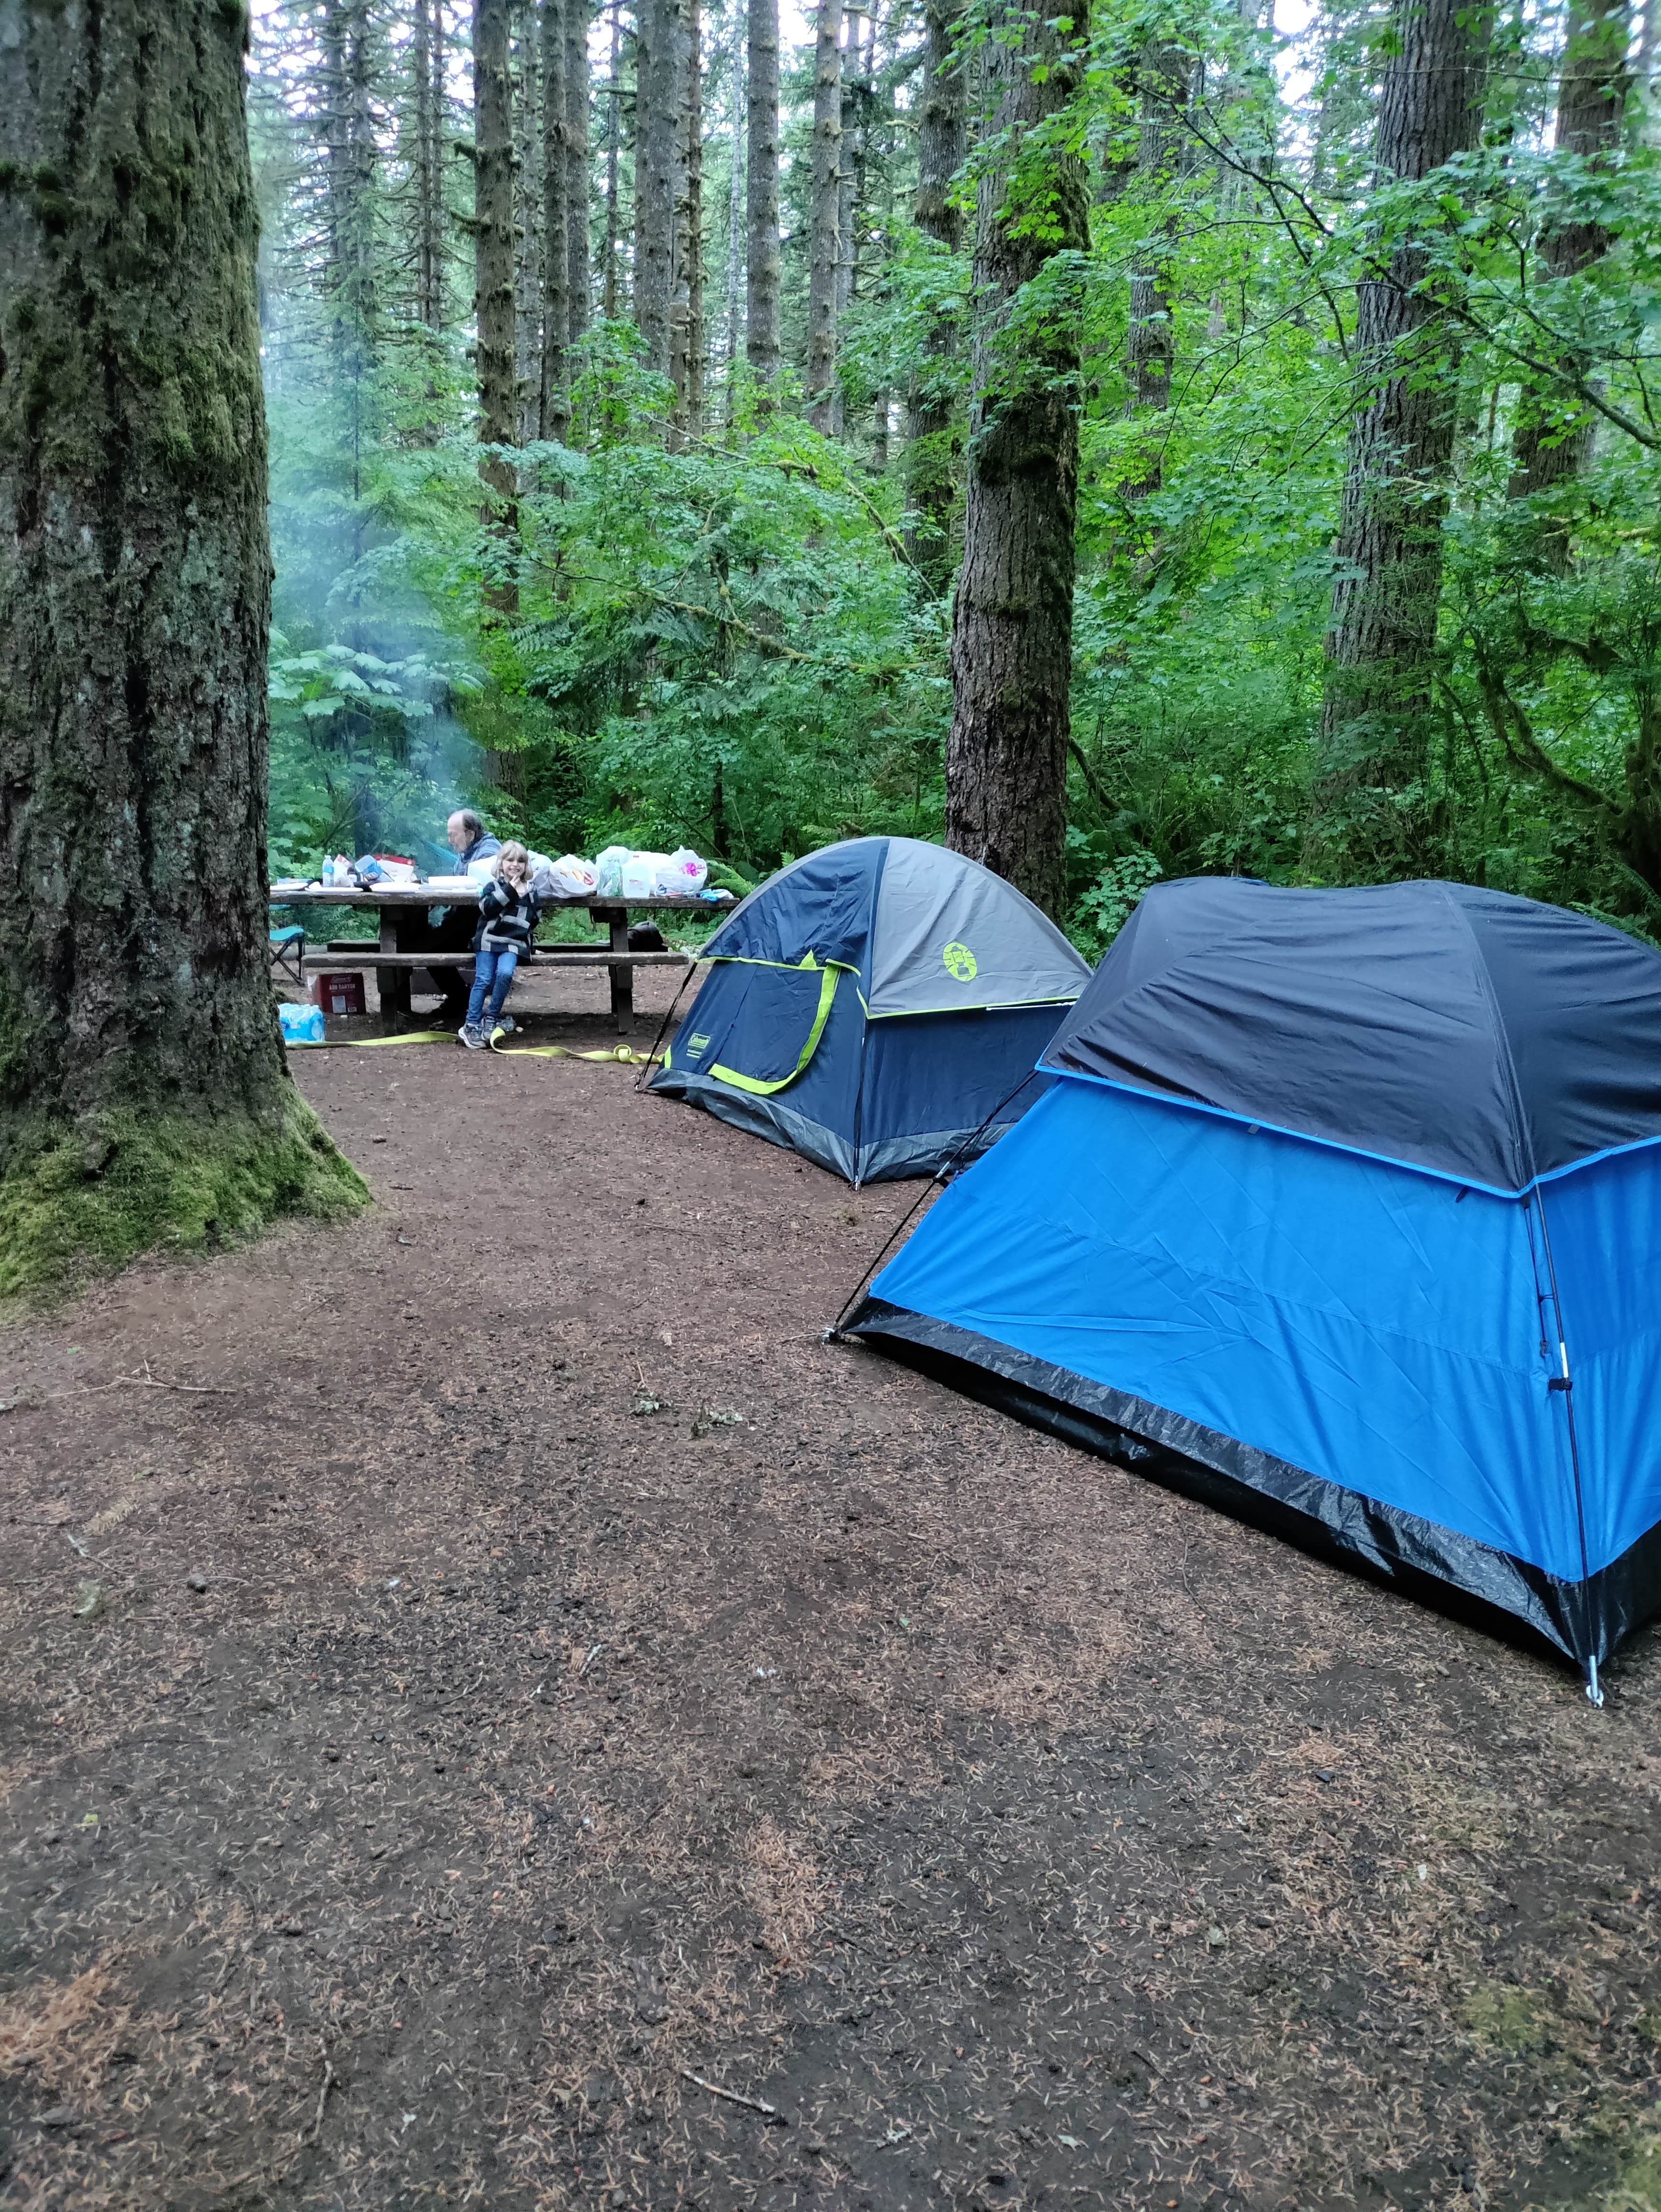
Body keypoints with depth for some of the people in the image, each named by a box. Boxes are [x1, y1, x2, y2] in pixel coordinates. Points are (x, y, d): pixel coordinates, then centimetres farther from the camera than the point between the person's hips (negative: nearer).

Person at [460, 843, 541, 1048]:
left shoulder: (530, 890, 18)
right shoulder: (492, 885, 8)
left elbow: (534, 920, 25)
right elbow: (487, 908, -11)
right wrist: (509, 891, -12)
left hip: (514, 942, 2)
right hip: (489, 939, -1)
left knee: (505, 973, -25)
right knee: (483, 980, -14)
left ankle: (491, 1019, -12)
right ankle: (471, 1026, -11)